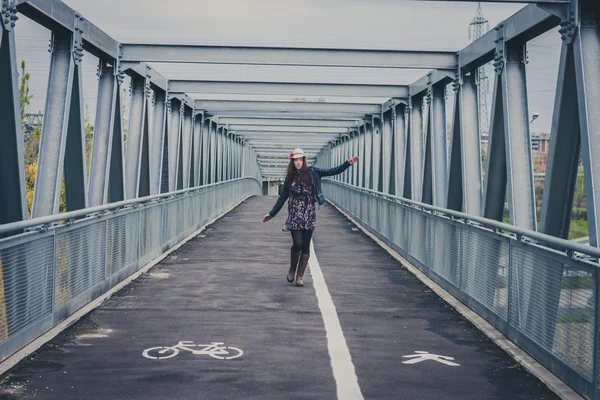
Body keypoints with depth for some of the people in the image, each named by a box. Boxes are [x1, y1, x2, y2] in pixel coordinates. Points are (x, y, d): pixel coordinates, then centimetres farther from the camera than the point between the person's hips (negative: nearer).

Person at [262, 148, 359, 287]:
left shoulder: (312, 172, 2)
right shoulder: (290, 177, 5)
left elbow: (332, 171, -2)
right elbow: (282, 197, 12)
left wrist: (348, 163, -13)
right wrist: (271, 214, 14)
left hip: (309, 214, 1)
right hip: (295, 214, -1)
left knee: (306, 246, 2)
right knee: (297, 243, -12)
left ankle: (300, 276, 11)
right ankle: (292, 269, 14)